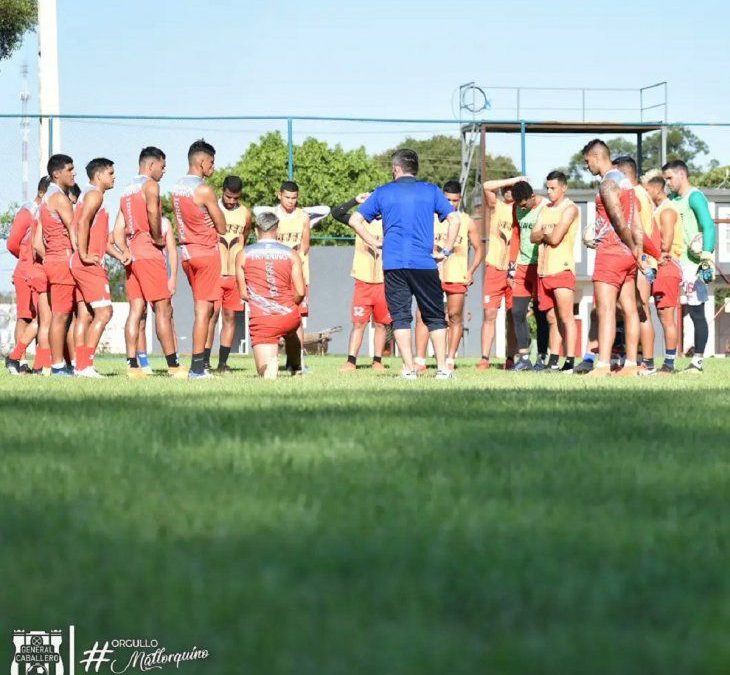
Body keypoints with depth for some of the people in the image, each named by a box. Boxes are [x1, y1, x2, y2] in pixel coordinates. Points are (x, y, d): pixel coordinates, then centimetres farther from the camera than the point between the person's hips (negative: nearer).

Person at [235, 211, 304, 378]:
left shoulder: (243, 255, 4)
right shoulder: (291, 254, 5)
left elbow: (243, 294, 4)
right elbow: (300, 293, 1)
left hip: (260, 319, -2)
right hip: (289, 317, 2)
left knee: (265, 373, 3)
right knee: (290, 333, 40)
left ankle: (271, 363, -25)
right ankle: (297, 369, 41)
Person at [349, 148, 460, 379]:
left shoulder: (382, 193, 8)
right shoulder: (431, 191, 8)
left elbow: (355, 220, 6)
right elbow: (454, 218, 0)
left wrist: (374, 243, 10)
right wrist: (446, 250, 5)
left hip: (393, 264, 0)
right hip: (425, 263, 0)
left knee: (400, 316, 4)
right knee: (435, 316, 9)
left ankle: (409, 369, -3)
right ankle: (442, 367, 4)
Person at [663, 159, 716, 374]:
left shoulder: (694, 197, -6)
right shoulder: (672, 200, 19)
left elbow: (708, 226, -16)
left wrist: (707, 258, -25)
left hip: (692, 265, -8)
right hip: (674, 264, 8)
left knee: (696, 312, -4)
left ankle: (697, 362, -3)